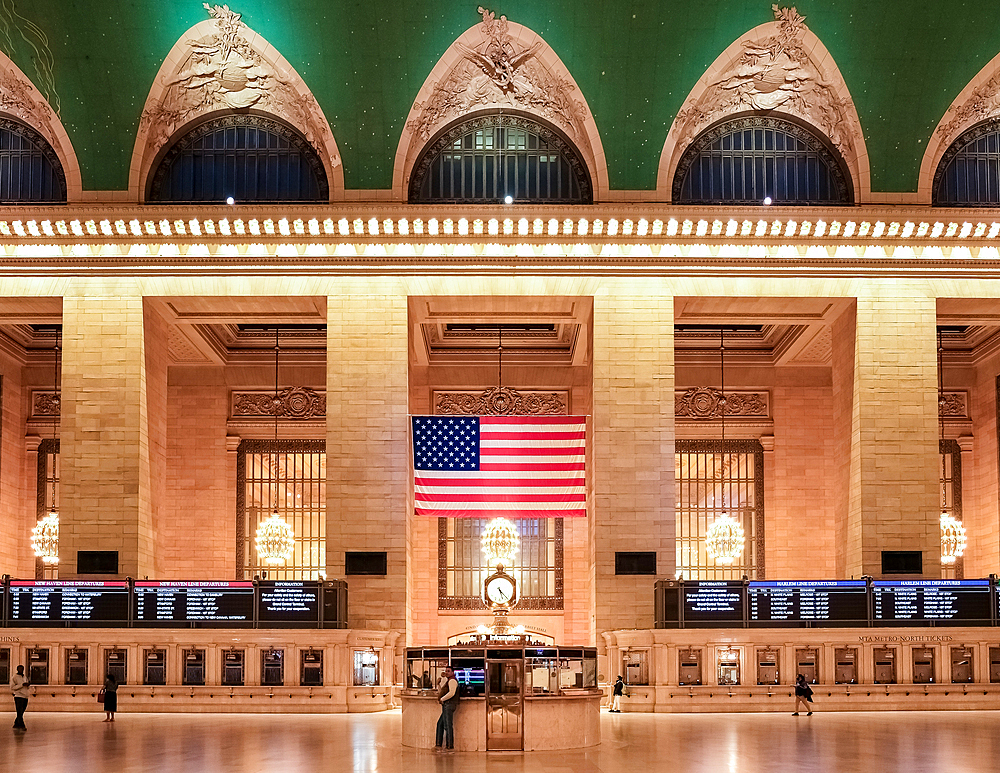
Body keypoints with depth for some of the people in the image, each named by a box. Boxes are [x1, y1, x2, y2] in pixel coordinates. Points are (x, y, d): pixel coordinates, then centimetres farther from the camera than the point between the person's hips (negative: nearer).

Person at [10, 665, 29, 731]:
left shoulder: (24, 678, 18)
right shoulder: (14, 678, -1)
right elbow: (12, 687, -11)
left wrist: (28, 685, 3)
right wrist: (22, 685, -19)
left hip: (25, 697, 7)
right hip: (18, 697, -7)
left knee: (21, 713, 8)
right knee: (20, 713, -11)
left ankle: (16, 725, 17)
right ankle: (21, 726, -15)